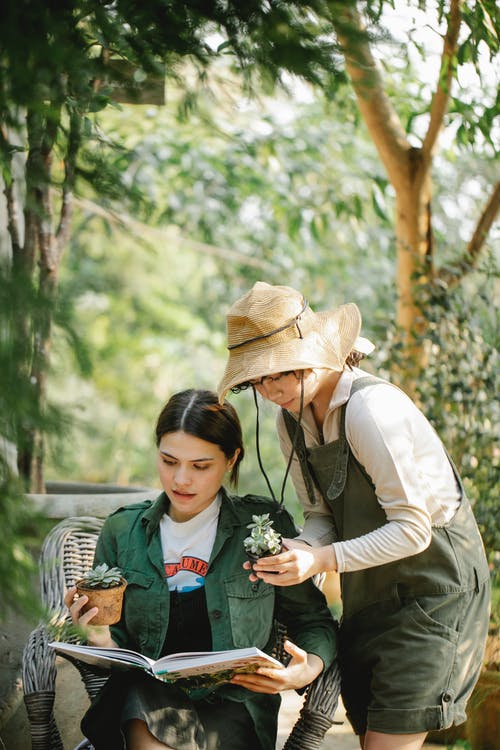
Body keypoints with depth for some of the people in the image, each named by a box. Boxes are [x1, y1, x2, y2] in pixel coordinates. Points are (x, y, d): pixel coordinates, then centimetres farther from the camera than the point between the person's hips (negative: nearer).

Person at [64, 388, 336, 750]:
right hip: (147, 693, 2)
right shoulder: (122, 531, 8)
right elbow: (119, 640, 14)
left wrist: (309, 669, -13)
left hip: (231, 700, -2)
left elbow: (313, 620, 9)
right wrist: (102, 638, -11)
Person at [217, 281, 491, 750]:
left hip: (432, 588, -8)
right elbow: (321, 515, 6)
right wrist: (299, 551, -16)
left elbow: (413, 530, -23)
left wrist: (323, 560, -29)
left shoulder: (371, 408, -25)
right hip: (369, 595, 8)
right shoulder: (291, 420, 1)